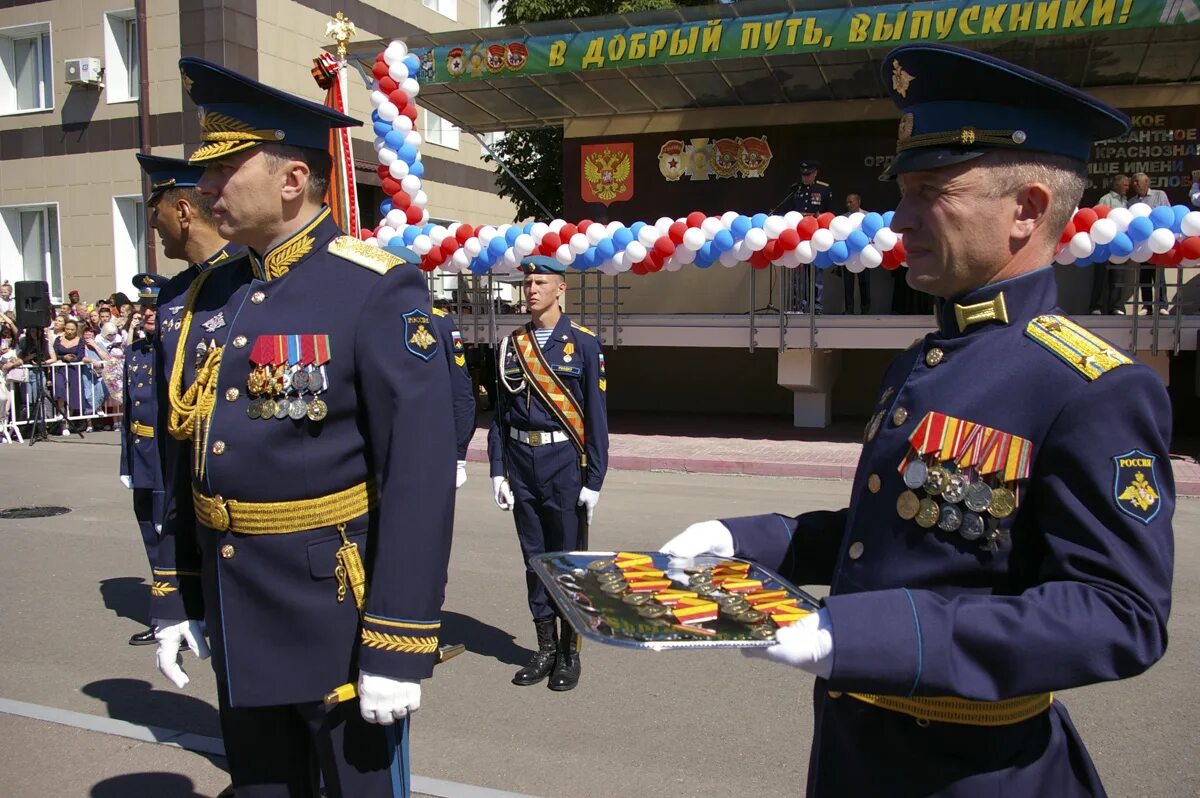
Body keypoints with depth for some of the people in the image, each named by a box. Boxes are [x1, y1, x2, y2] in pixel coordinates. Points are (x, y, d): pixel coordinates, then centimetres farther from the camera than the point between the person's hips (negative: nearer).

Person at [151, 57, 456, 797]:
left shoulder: (378, 291, -15)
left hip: (342, 623, -6)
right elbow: (186, 455, 13)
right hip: (239, 624, 7)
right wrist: (174, 596, 13)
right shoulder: (212, 295, 7)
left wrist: (398, 646, -19)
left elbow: (420, 479, -19)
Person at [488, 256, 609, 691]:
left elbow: (596, 415, -5)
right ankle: (545, 648, 24)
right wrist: (498, 470, 3)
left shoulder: (583, 342, -3)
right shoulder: (512, 344, 8)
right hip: (521, 462, 4)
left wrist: (594, 479, -8)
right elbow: (501, 410, 9)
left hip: (564, 461, -4)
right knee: (534, 557, 11)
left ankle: (570, 653, 18)